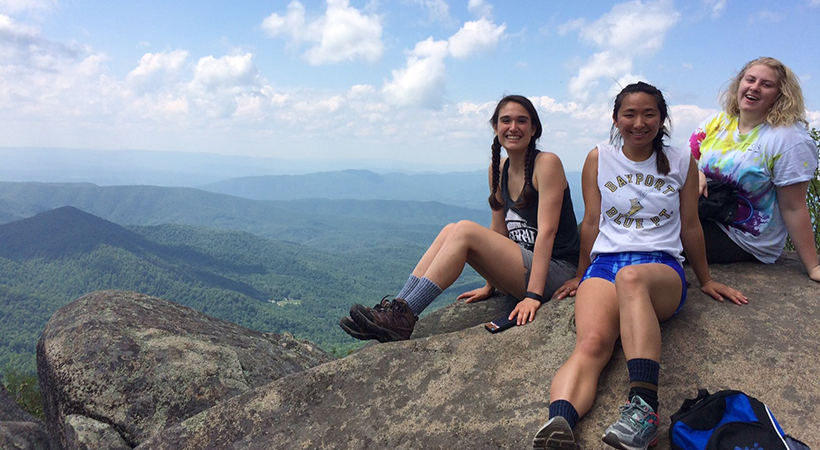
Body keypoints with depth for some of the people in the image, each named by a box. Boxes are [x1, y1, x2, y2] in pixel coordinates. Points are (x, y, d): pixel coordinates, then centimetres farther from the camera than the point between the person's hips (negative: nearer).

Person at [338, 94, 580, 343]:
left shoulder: (547, 163, -10)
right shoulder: (498, 169, 10)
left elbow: (547, 231, -19)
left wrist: (533, 295, -26)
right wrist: (490, 286, 10)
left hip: (556, 271, -6)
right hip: (522, 267, 7)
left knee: (465, 230, -23)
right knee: (451, 231, -11)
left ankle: (402, 320, -27)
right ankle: (396, 309, -18)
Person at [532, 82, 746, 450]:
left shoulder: (682, 163, 12)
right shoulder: (598, 159, 12)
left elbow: (690, 226, 20)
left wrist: (705, 280, 27)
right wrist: (581, 276, 22)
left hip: (662, 268, 0)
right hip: (605, 262, 1)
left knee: (631, 277, -41)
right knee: (591, 344, -32)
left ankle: (644, 406, -49)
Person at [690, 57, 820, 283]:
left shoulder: (789, 139, -12)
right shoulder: (716, 122, 5)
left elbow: (793, 208, -13)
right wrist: (694, 172, -19)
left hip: (746, 240, -6)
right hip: (707, 216, 6)